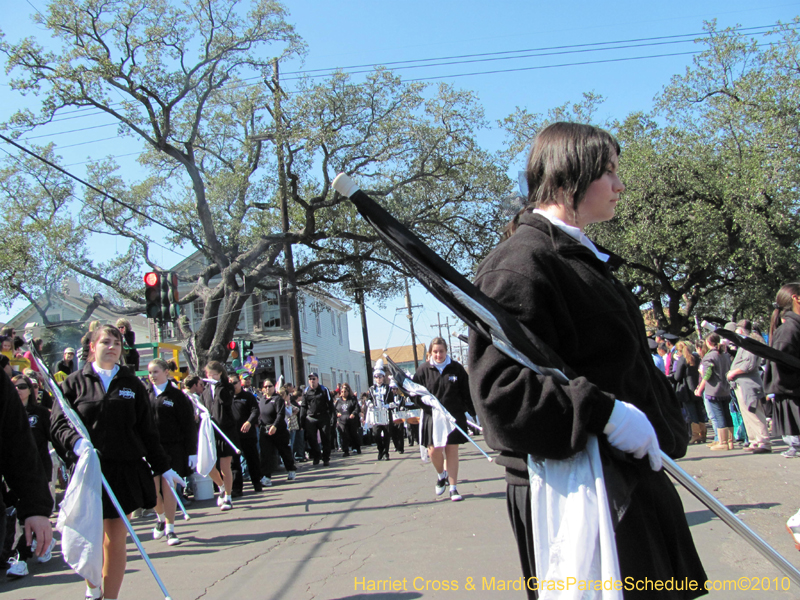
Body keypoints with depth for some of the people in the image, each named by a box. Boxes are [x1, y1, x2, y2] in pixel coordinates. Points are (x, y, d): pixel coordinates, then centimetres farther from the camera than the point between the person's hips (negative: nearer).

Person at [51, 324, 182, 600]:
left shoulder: (132, 383, 10)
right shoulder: (75, 382, 5)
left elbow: (147, 430, 11)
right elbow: (58, 423, -4)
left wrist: (163, 467, 11)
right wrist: (76, 442, -24)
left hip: (126, 471, 1)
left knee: (116, 539, 4)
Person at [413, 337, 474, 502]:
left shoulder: (456, 368, 1)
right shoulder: (424, 369, 0)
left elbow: (466, 393, 5)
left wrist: (473, 412, 4)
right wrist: (427, 405, -14)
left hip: (454, 417, 0)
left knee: (452, 451, 3)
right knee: (433, 450, -8)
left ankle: (453, 488, 14)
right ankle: (441, 475, 24)